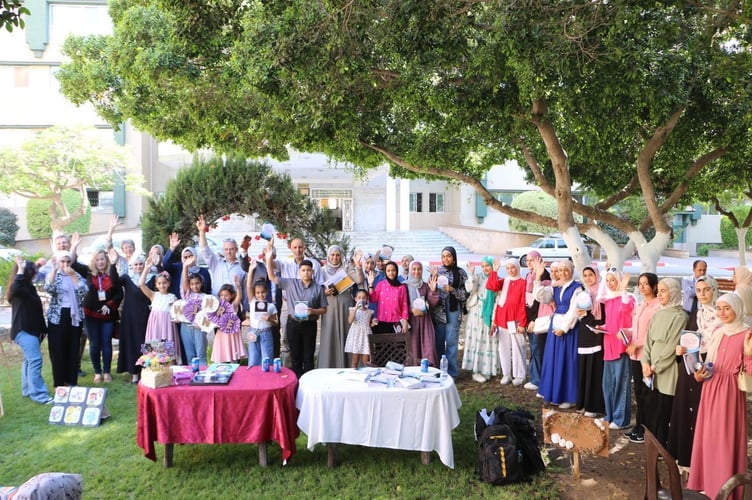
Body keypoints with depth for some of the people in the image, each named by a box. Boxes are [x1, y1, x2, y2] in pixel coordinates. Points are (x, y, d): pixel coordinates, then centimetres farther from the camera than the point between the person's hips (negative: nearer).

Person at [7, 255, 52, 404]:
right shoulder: (20, 287, -14)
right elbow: (14, 290, -42)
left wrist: (43, 329, 22)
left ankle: (28, 390, 24)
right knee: (35, 360, -15)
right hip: (23, 330, -10)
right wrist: (20, 270, -35)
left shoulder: (29, 287, 13)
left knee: (29, 360, 15)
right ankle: (39, 395, -15)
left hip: (31, 329, 10)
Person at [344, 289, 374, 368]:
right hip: (356, 335, -2)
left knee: (366, 361, 1)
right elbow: (350, 321, -19)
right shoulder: (353, 309, 0)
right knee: (354, 360, -1)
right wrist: (356, 308, -23)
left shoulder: (370, 312, 8)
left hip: (366, 335, 2)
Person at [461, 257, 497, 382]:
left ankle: (486, 369, 19)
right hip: (476, 314, -2)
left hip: (490, 315, 2)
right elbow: (470, 289, -17)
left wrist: (495, 318, -4)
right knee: (476, 341, 1)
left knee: (488, 342, 7)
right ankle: (476, 371, 6)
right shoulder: (477, 277, -2)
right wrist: (471, 274, -23)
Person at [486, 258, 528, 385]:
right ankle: (506, 374, 19)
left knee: (517, 347, 0)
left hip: (515, 320, -5)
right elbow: (491, 286, -8)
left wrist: (522, 323, -10)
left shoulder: (522, 283, -5)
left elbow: (523, 304, -8)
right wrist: (494, 271, -8)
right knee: (504, 347, 10)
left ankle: (519, 375, 10)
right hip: (502, 320, 5)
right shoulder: (503, 282, 10)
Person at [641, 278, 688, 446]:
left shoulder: (679, 316, -11)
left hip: (667, 372, -7)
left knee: (662, 412, -1)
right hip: (652, 371, 7)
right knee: (650, 409, 10)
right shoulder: (657, 315, 11)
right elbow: (648, 340, 10)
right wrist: (646, 362, -3)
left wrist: (656, 366, -12)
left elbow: (672, 346, -15)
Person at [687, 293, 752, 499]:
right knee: (708, 436, 13)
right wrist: (699, 374, 0)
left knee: (726, 438, -1)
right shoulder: (717, 332, 10)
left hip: (730, 392, -7)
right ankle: (709, 481, 27)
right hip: (710, 389, 7)